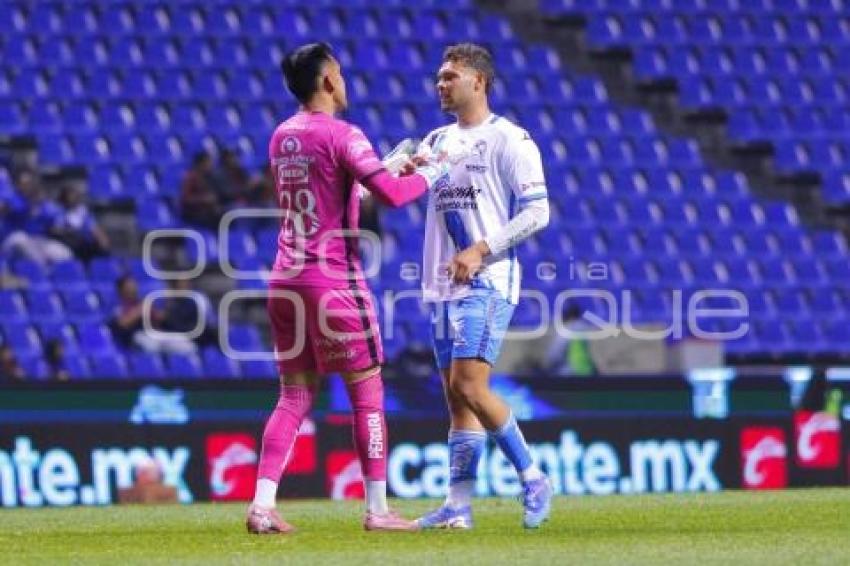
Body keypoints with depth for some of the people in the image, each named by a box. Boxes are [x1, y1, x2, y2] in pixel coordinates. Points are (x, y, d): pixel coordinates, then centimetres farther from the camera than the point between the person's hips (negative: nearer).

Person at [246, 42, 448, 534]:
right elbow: (391, 193, -21)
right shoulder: (341, 135, -11)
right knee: (368, 393, 2)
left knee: (294, 397, 9)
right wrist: (432, 172, -4)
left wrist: (395, 167, 23)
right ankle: (377, 509, 3)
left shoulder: (282, 137, 12)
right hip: (334, 281, -7)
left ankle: (262, 505, -1)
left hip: (286, 281, 7)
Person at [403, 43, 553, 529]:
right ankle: (459, 506, 5)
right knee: (457, 398, 5)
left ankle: (533, 480, -2)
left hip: (487, 283, -7)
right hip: (444, 287, 7)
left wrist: (481, 250, -18)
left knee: (470, 387, -16)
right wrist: (406, 170, -12)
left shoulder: (508, 139, -6)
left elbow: (537, 212, -10)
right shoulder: (438, 141, 17)